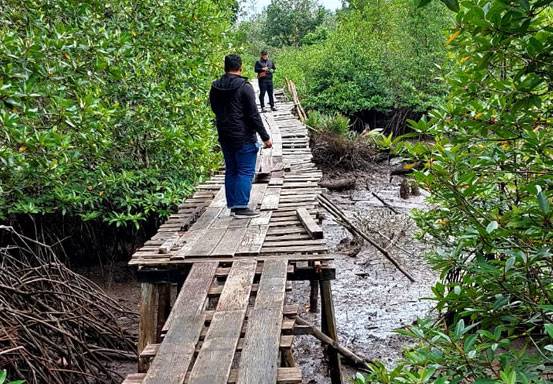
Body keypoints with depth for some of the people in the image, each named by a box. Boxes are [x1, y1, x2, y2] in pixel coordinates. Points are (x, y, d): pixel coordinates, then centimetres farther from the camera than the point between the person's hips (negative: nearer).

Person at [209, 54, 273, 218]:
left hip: (224, 137, 7)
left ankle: (233, 205, 17)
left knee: (231, 171, 13)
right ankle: (241, 207, -4)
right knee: (246, 171, -2)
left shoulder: (215, 88, 7)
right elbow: (254, 115, -14)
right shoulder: (244, 87, -13)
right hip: (244, 137, -7)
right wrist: (265, 137, -9)